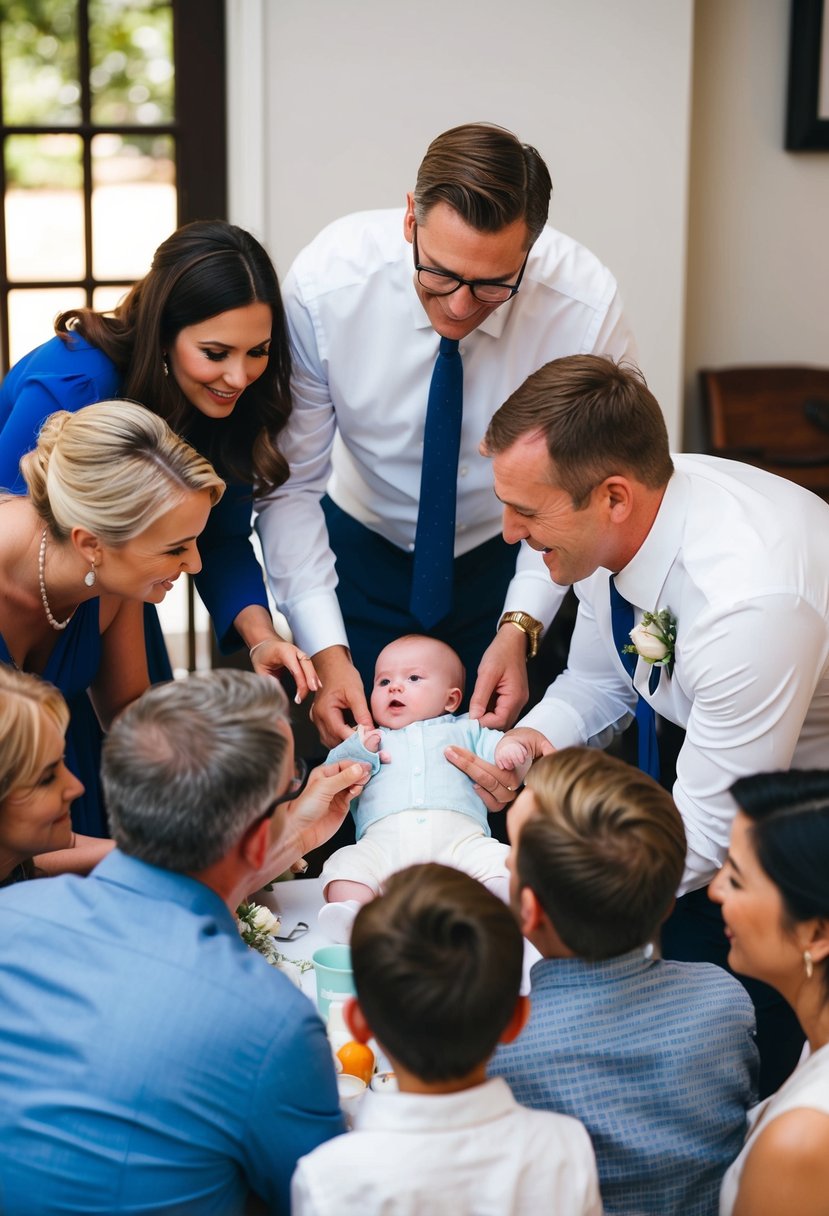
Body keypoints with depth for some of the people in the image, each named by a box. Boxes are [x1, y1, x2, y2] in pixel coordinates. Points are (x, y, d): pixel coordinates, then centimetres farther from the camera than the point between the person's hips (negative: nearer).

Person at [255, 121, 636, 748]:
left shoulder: (587, 307, -28)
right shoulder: (325, 281, -27)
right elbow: (290, 483, -22)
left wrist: (522, 626, -30)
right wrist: (326, 651, -30)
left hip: (512, 558, 0)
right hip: (363, 549, 0)